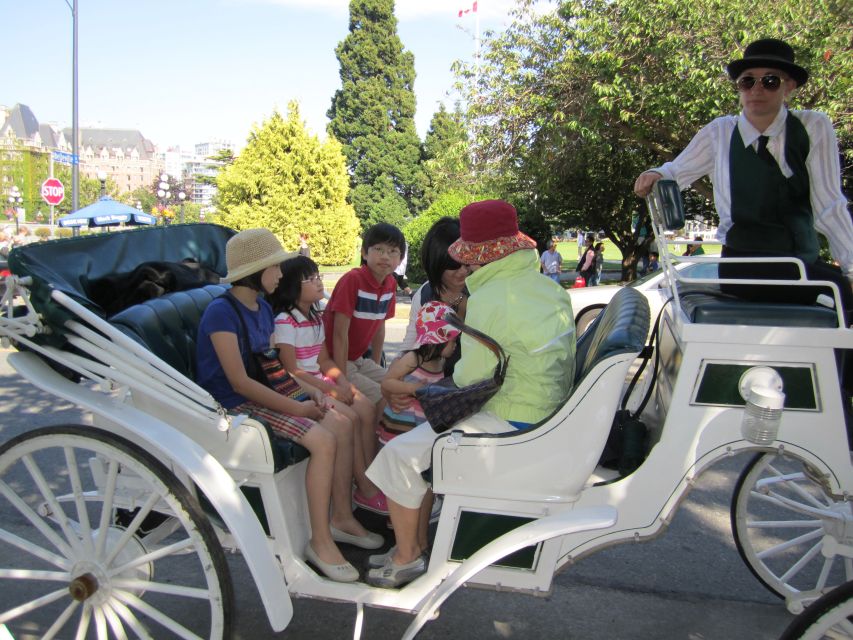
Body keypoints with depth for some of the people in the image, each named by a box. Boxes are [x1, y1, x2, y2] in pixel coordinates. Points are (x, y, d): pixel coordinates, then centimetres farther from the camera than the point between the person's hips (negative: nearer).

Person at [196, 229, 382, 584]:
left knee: (342, 424, -6)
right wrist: (296, 408, -20)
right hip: (233, 406, -9)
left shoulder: (263, 308, 9)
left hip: (262, 394, 9)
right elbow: (239, 382, -22)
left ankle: (341, 517, 5)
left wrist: (308, 397, -6)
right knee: (322, 440, -23)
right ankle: (320, 542, -11)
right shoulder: (221, 312, -18)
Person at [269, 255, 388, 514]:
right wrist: (330, 390, -17)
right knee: (350, 418, -23)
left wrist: (343, 382, -5)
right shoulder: (284, 321, -14)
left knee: (368, 409, -12)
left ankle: (371, 479, -9)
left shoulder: (316, 317, 12)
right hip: (298, 386, -8)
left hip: (319, 379, 8)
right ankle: (365, 489, -13)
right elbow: (292, 370, -17)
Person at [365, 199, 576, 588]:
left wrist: (457, 370, 5)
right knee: (425, 440, 19)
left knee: (400, 455, -3)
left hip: (510, 424, -10)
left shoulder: (490, 299, -22)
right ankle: (418, 542, 26)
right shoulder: (550, 288, 5)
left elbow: (472, 377, -18)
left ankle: (406, 558, 13)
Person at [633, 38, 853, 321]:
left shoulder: (814, 128, 5)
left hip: (806, 261, 3)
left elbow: (829, 204, 1)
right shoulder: (719, 133, 4)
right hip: (743, 264, -3)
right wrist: (655, 175, -9)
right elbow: (677, 171, 16)